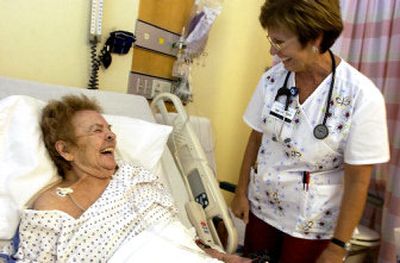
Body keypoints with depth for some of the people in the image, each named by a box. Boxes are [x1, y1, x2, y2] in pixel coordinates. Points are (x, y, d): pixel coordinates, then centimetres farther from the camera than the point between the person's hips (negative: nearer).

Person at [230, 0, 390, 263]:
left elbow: (358, 180, -15)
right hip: (260, 207, 4)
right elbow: (256, 138, 2)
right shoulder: (272, 79, -8)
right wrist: (241, 191, 4)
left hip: (312, 224, -3)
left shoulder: (363, 97, -19)